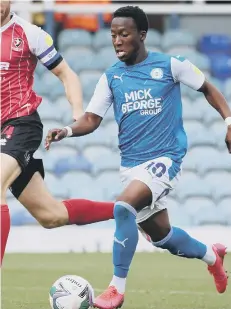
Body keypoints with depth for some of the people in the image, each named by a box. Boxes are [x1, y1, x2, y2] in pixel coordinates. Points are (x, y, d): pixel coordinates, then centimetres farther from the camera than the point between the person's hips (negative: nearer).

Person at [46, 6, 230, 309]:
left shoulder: (170, 65, -5)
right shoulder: (111, 77, 5)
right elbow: (91, 119, 2)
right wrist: (67, 131, -18)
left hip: (165, 157, -6)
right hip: (131, 164, 6)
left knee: (123, 206, -28)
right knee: (159, 234, 14)